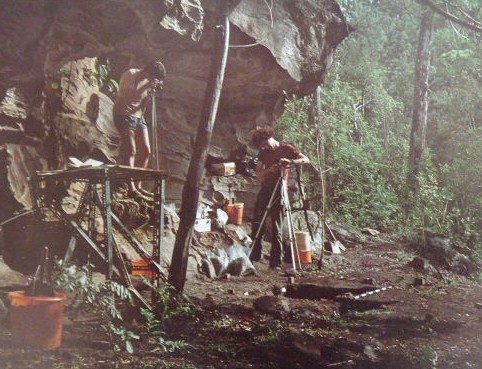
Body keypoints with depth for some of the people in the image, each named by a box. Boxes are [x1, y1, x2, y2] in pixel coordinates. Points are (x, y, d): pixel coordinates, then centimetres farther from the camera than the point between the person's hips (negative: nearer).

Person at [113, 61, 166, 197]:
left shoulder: (148, 81, 9)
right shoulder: (130, 75, -13)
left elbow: (144, 103, 11)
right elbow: (130, 97, -25)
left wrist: (152, 91, -5)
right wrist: (147, 86, -27)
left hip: (138, 116, 8)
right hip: (124, 115, -8)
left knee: (146, 151, 4)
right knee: (131, 150, -15)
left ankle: (138, 185, 12)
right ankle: (131, 187, -17)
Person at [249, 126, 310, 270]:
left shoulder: (286, 148, -2)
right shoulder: (263, 153, 10)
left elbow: (306, 159, -9)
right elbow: (259, 174, 6)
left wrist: (291, 162, -26)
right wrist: (270, 170, -15)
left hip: (279, 190, -5)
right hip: (265, 189, 5)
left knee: (276, 227, -6)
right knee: (257, 223, 2)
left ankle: (276, 261, -3)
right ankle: (254, 254, 14)